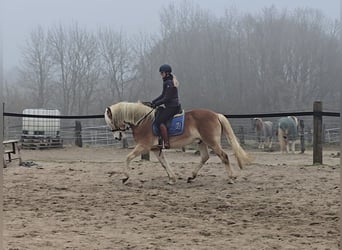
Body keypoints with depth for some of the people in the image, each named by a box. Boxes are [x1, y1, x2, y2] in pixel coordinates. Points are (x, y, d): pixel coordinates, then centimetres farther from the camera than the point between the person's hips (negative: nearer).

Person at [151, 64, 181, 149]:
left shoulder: (169, 83, -15)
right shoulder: (167, 82, 17)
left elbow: (166, 98, -19)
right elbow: (163, 95, 22)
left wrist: (156, 104, -12)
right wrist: (153, 102, 14)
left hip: (173, 107, -11)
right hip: (170, 106, 11)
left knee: (159, 121, -18)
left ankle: (166, 143, -23)